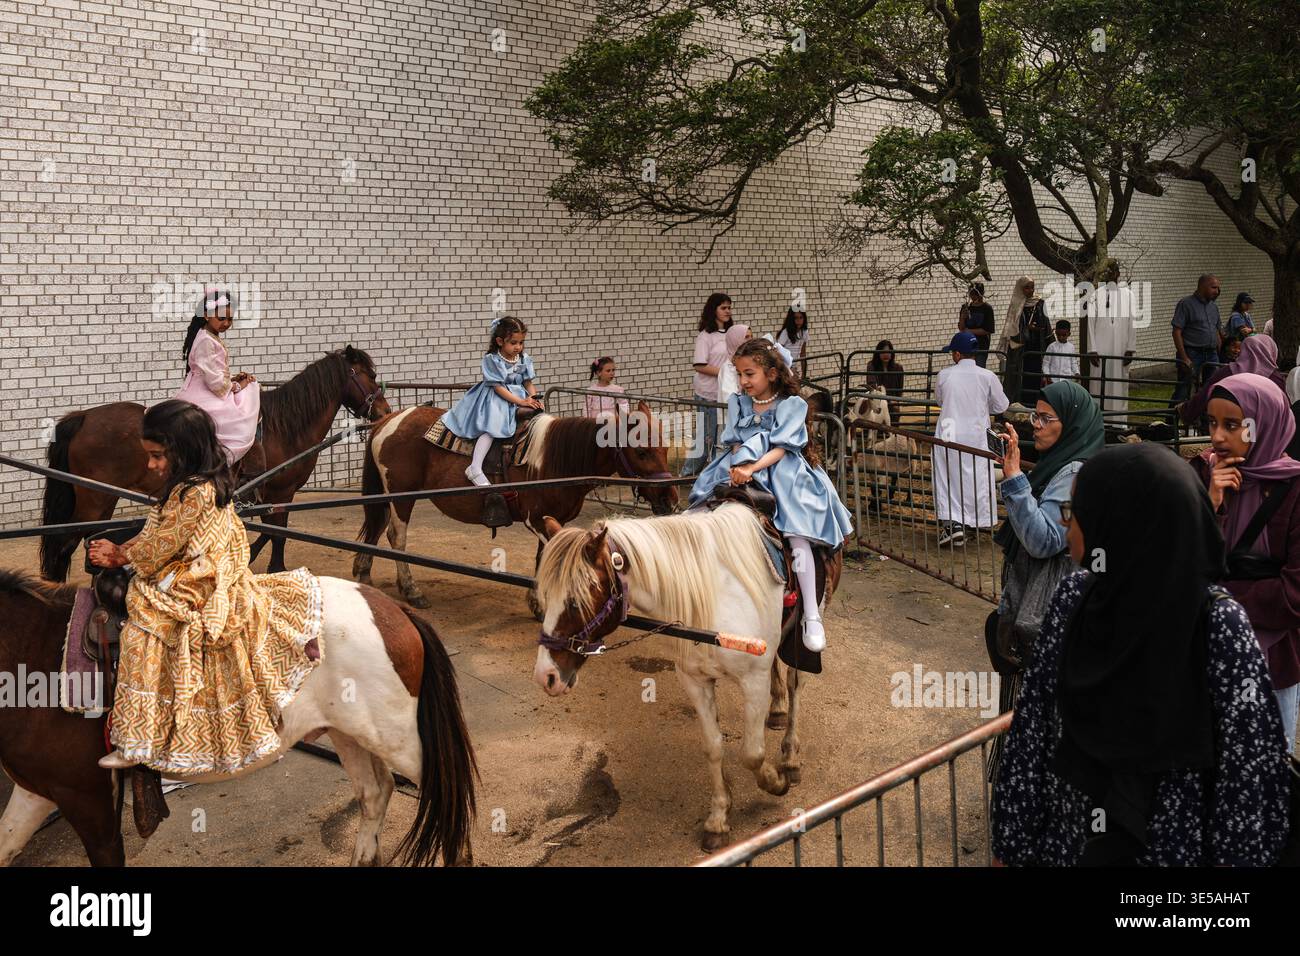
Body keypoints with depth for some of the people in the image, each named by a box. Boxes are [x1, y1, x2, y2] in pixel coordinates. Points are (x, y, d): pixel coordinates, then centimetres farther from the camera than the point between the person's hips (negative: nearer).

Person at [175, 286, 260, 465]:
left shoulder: (212, 338, 15)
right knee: (242, 428, -22)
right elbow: (215, 382, -22)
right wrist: (237, 386, -7)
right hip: (204, 400, -11)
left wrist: (233, 378, 7)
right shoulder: (206, 342, -18)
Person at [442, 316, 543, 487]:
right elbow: (498, 387, -16)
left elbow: (528, 383, 8)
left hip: (520, 397, 7)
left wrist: (534, 399, -13)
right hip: (495, 400, -7)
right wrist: (520, 401, -25)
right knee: (492, 426, -28)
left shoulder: (524, 359, 6)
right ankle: (475, 469, -32)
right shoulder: (492, 359, -11)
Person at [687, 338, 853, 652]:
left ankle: (812, 616, -21)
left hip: (781, 470, -5)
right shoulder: (738, 403, 11)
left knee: (797, 532, -22)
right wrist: (738, 466, -17)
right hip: (742, 469, 5)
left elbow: (781, 449, -12)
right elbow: (734, 443, 6)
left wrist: (752, 468, -27)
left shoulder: (792, 405, -2)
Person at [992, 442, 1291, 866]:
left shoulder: (1221, 627, -21)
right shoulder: (1073, 599, -8)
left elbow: (1248, 766, -15)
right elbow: (1032, 727, -3)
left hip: (1170, 848, -4)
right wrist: (1010, 842, 0)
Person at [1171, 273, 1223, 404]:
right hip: (1192, 354, -7)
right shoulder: (1186, 304, -6)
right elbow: (1177, 332, -11)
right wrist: (1184, 358, -18)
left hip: (1211, 354, 7)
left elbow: (1217, 333, 21)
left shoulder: (1213, 307, 16)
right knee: (1183, 392, -5)